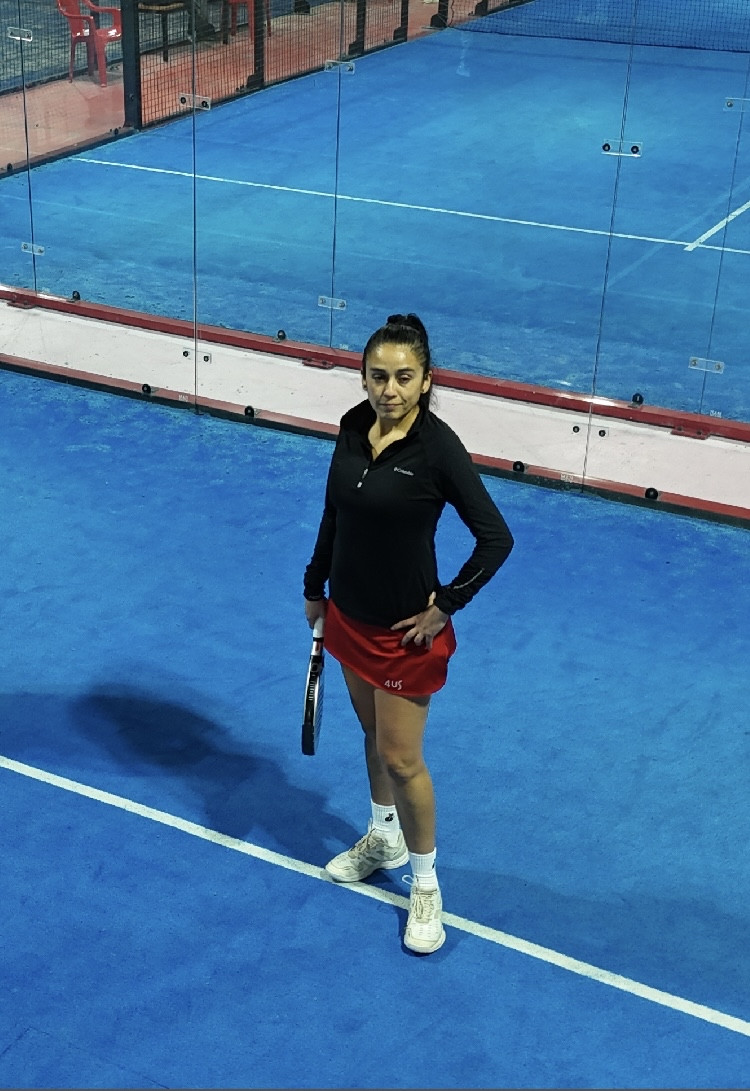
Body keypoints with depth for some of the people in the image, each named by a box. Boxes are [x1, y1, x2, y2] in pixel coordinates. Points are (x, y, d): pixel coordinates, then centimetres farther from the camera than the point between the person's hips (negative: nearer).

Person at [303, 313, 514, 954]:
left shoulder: (438, 449, -23)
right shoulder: (354, 427, -5)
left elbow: (496, 538, -20)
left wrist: (446, 605, -17)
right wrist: (316, 586, 14)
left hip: (405, 629, -6)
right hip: (349, 614, 6)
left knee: (401, 759, 2)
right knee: (374, 735, 22)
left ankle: (425, 883, 21)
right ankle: (384, 839, 44)